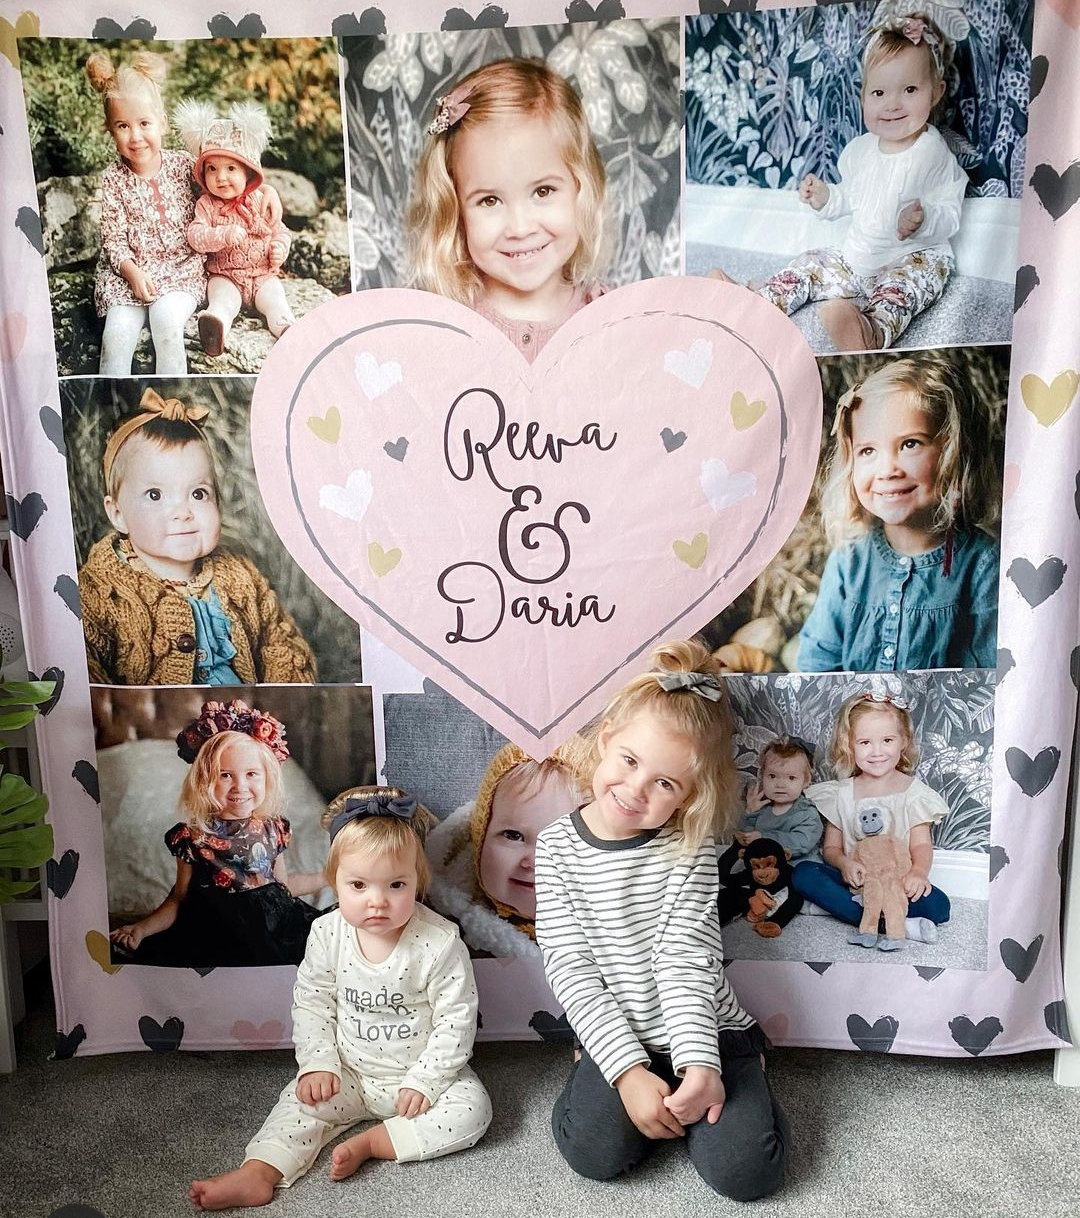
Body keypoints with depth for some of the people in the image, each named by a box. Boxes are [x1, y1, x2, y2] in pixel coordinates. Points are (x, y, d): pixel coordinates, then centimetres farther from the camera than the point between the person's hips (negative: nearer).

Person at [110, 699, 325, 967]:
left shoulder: (273, 829, 1)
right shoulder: (193, 837, -6)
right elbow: (179, 898, 5)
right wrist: (141, 929, -9)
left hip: (276, 930, 1)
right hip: (215, 939, -1)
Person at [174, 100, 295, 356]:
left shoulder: (262, 200, 3)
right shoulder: (207, 205, -1)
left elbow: (280, 231, 11)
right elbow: (195, 235, -12)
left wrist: (280, 248, -12)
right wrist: (225, 235, -29)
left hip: (263, 274, 2)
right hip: (224, 275, -2)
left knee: (274, 297, -25)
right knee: (222, 297, -29)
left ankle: (287, 327, -44)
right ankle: (216, 325, -55)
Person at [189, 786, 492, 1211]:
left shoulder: (439, 944, -25)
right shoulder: (328, 935, -13)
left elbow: (456, 1021, -18)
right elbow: (311, 1002, -1)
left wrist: (424, 1081, -18)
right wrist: (318, 1064, -9)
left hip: (421, 1073, -3)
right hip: (349, 1074, 3)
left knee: (472, 1108, -21)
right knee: (303, 1100, -13)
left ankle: (371, 1141, -14)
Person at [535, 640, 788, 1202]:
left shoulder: (689, 849, -11)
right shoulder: (557, 847, -9)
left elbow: (685, 960, -15)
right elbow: (571, 968, -12)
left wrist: (698, 1065, -26)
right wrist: (629, 1070, -18)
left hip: (706, 1032, 0)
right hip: (617, 1038, 1)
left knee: (744, 1168, -16)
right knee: (595, 1150, -22)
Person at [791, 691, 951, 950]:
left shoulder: (913, 791, 1)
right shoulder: (842, 793, 4)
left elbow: (921, 844, -6)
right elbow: (831, 847, 6)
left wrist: (919, 871, -29)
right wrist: (843, 863, -19)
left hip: (897, 882, -2)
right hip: (853, 880, 2)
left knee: (938, 906, -29)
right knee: (803, 873, -25)